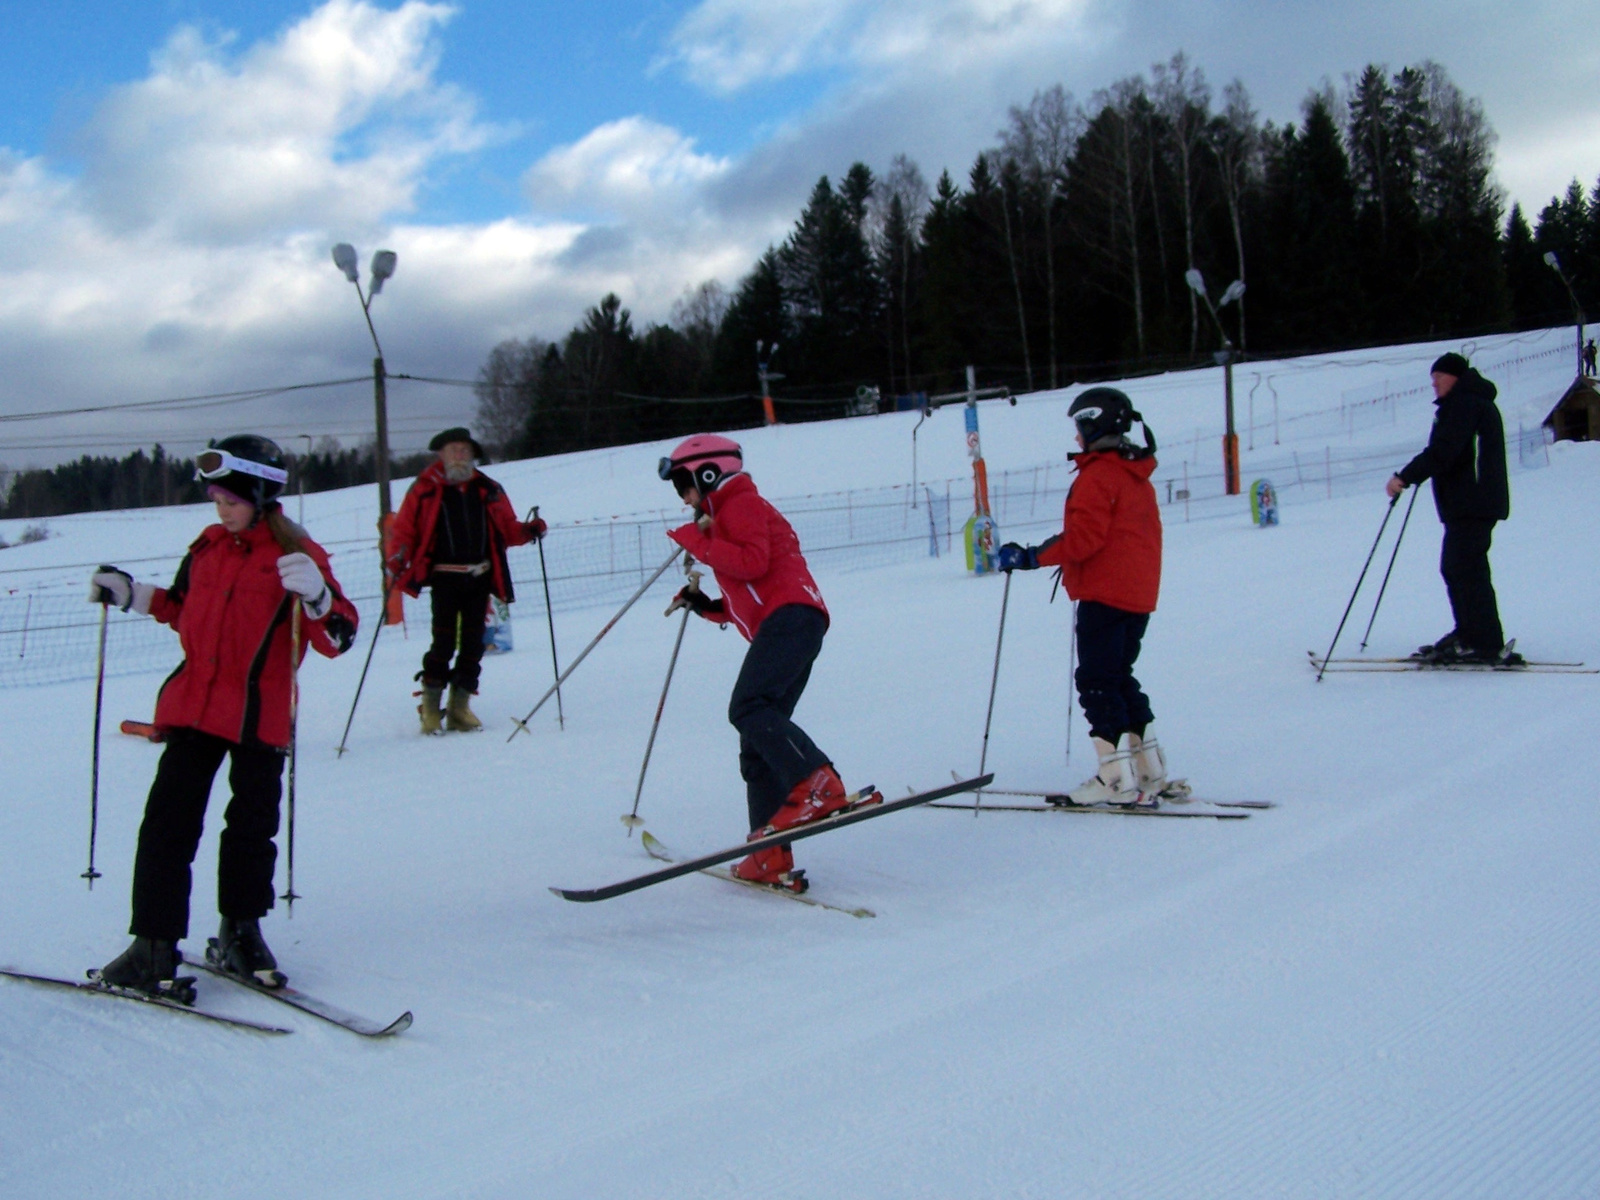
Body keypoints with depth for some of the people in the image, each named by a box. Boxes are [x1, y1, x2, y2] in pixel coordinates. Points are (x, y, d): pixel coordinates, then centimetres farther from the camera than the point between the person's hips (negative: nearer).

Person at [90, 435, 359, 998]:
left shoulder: (296, 556, -6)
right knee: (168, 823, 0)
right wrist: (131, 594, 16)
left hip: (259, 717, -4)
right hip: (194, 707, 4)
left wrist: (315, 596, -30)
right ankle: (154, 947, 6)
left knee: (253, 827, 8)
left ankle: (242, 932, 26)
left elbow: (338, 637, -13)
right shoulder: (206, 548, 9)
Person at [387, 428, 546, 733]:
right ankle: (431, 709, 4)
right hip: (445, 578, -4)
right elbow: (404, 530, 0)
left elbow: (506, 528, 13)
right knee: (444, 643, -8)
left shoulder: (488, 490, 10)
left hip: (480, 578, 4)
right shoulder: (425, 490, 0)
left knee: (473, 644, 6)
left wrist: (527, 531, -7)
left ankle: (460, 707, 15)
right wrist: (397, 560, -15)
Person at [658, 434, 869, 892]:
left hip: (790, 614, -10)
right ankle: (771, 858, 1)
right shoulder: (728, 517, 35)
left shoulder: (740, 504, 6)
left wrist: (697, 542, -7)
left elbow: (753, 561, -14)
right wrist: (701, 605, 20)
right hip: (780, 626, 10)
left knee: (749, 708, -28)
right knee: (757, 751, 5)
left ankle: (820, 785, -40)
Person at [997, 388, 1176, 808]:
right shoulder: (1137, 475, 16)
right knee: (1119, 679, 16)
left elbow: (1083, 536, -22)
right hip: (1139, 595, 9)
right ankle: (1151, 774, 15)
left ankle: (1119, 779, -6)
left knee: (1097, 682, -4)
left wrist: (1031, 557, -18)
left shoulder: (1097, 475, -12)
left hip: (1104, 595, -9)